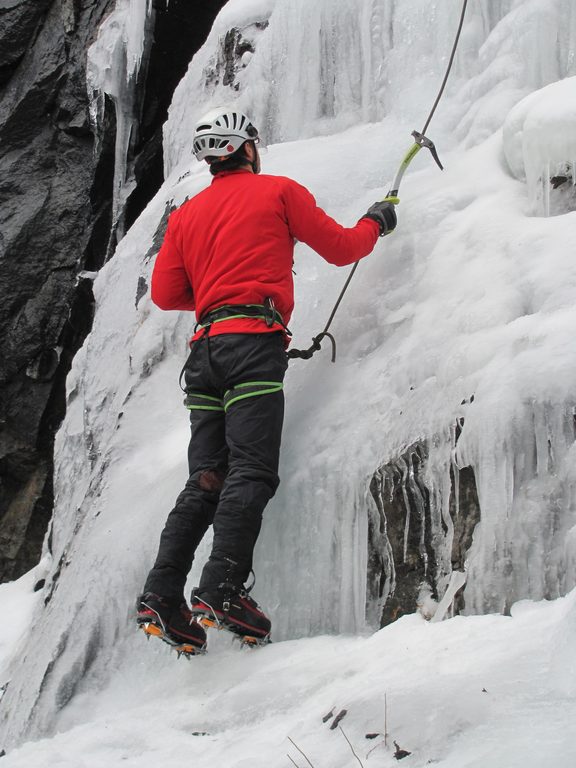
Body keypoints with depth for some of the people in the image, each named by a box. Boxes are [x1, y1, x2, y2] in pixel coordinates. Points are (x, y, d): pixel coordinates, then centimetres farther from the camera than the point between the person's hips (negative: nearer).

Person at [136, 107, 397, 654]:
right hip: (254, 341, -6)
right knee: (251, 472, -14)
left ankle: (162, 594, -6)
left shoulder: (186, 214, 21)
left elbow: (165, 293, 16)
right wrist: (376, 222, 31)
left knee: (206, 480, 4)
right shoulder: (279, 191, 9)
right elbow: (340, 248, 12)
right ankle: (223, 590, -27)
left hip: (205, 344, 6)